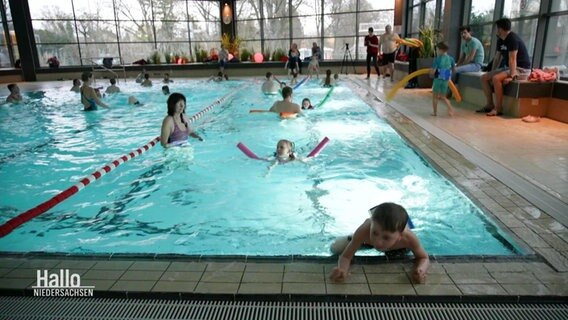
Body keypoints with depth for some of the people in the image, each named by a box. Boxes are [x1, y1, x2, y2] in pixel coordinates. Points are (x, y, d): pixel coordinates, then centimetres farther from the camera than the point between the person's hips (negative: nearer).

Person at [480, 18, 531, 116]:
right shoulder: (500, 40, 9)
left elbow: (512, 59, -26)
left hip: (521, 69, -9)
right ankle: (490, 105, -1)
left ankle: (498, 109, -26)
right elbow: (497, 58, 14)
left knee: (496, 78, -33)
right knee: (484, 78, -2)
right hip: (508, 67, 9)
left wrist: (511, 76, -32)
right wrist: (491, 73, 9)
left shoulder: (513, 39, -18)